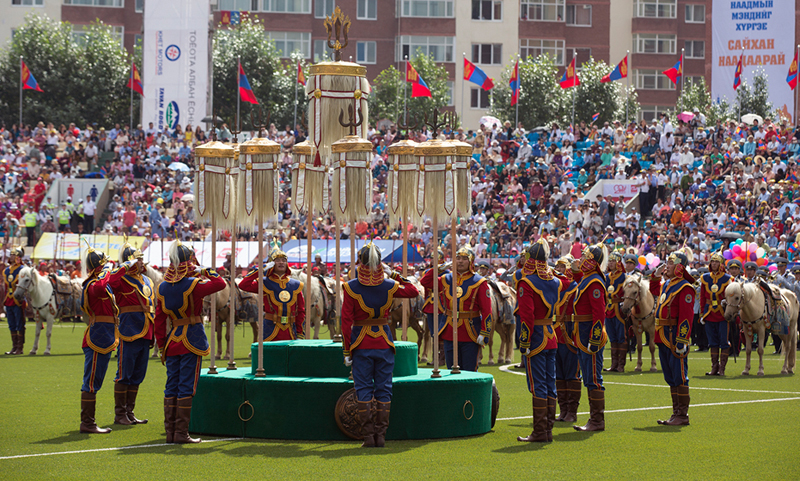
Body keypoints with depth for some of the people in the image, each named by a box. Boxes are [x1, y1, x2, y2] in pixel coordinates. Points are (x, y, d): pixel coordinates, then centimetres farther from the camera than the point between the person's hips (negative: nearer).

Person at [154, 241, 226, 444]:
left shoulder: (163, 287, 4)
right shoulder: (192, 285, -13)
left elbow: (159, 319, 7)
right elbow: (220, 283, -6)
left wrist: (162, 346, 13)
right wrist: (204, 271, 5)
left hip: (173, 341, 5)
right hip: (193, 340, -5)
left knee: (172, 386, 10)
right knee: (186, 386, -3)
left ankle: (170, 431, 11)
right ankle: (181, 432, -4)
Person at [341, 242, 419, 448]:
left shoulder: (351, 287, -9)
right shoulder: (389, 286, -4)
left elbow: (346, 321, -8)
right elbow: (414, 291, 15)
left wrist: (347, 350, -2)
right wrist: (394, 274, 12)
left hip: (361, 344, -2)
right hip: (384, 343, 2)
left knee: (364, 390, 4)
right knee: (384, 390, 8)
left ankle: (368, 436, 0)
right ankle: (381, 435, 6)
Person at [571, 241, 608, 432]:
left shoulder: (594, 283, -16)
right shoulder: (585, 280, 16)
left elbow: (599, 314, -21)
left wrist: (594, 340, -24)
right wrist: (578, 337, 23)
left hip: (591, 336, -10)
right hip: (583, 339, 10)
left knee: (593, 380, -7)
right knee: (589, 380, 13)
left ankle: (597, 421, -4)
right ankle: (594, 419, 18)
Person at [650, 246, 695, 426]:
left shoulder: (685, 288, -13)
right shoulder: (666, 285, 14)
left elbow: (686, 316, -19)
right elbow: (655, 291, 39)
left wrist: (682, 340, -24)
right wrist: (656, 276, 20)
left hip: (675, 338, -9)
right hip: (663, 338, 9)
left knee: (679, 377, -4)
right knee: (671, 378, 13)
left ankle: (683, 416, -1)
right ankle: (676, 413, 19)